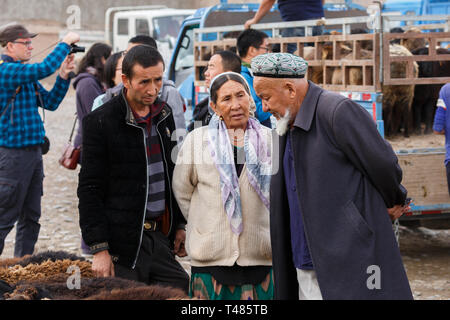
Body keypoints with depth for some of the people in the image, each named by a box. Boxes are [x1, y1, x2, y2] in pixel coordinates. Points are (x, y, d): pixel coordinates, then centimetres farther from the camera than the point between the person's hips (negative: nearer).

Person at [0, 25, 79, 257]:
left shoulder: (27, 75, 16)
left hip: (33, 151, 9)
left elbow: (49, 102, 17)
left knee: (31, 217, 13)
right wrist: (66, 43, -12)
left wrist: (64, 76, 4)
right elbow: (45, 68, -24)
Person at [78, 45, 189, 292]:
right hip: (124, 242, -6)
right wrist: (99, 248, -13)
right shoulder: (101, 121, -9)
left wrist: (180, 224, 16)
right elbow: (89, 189, -9)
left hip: (162, 235, 6)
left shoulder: (164, 114, 11)